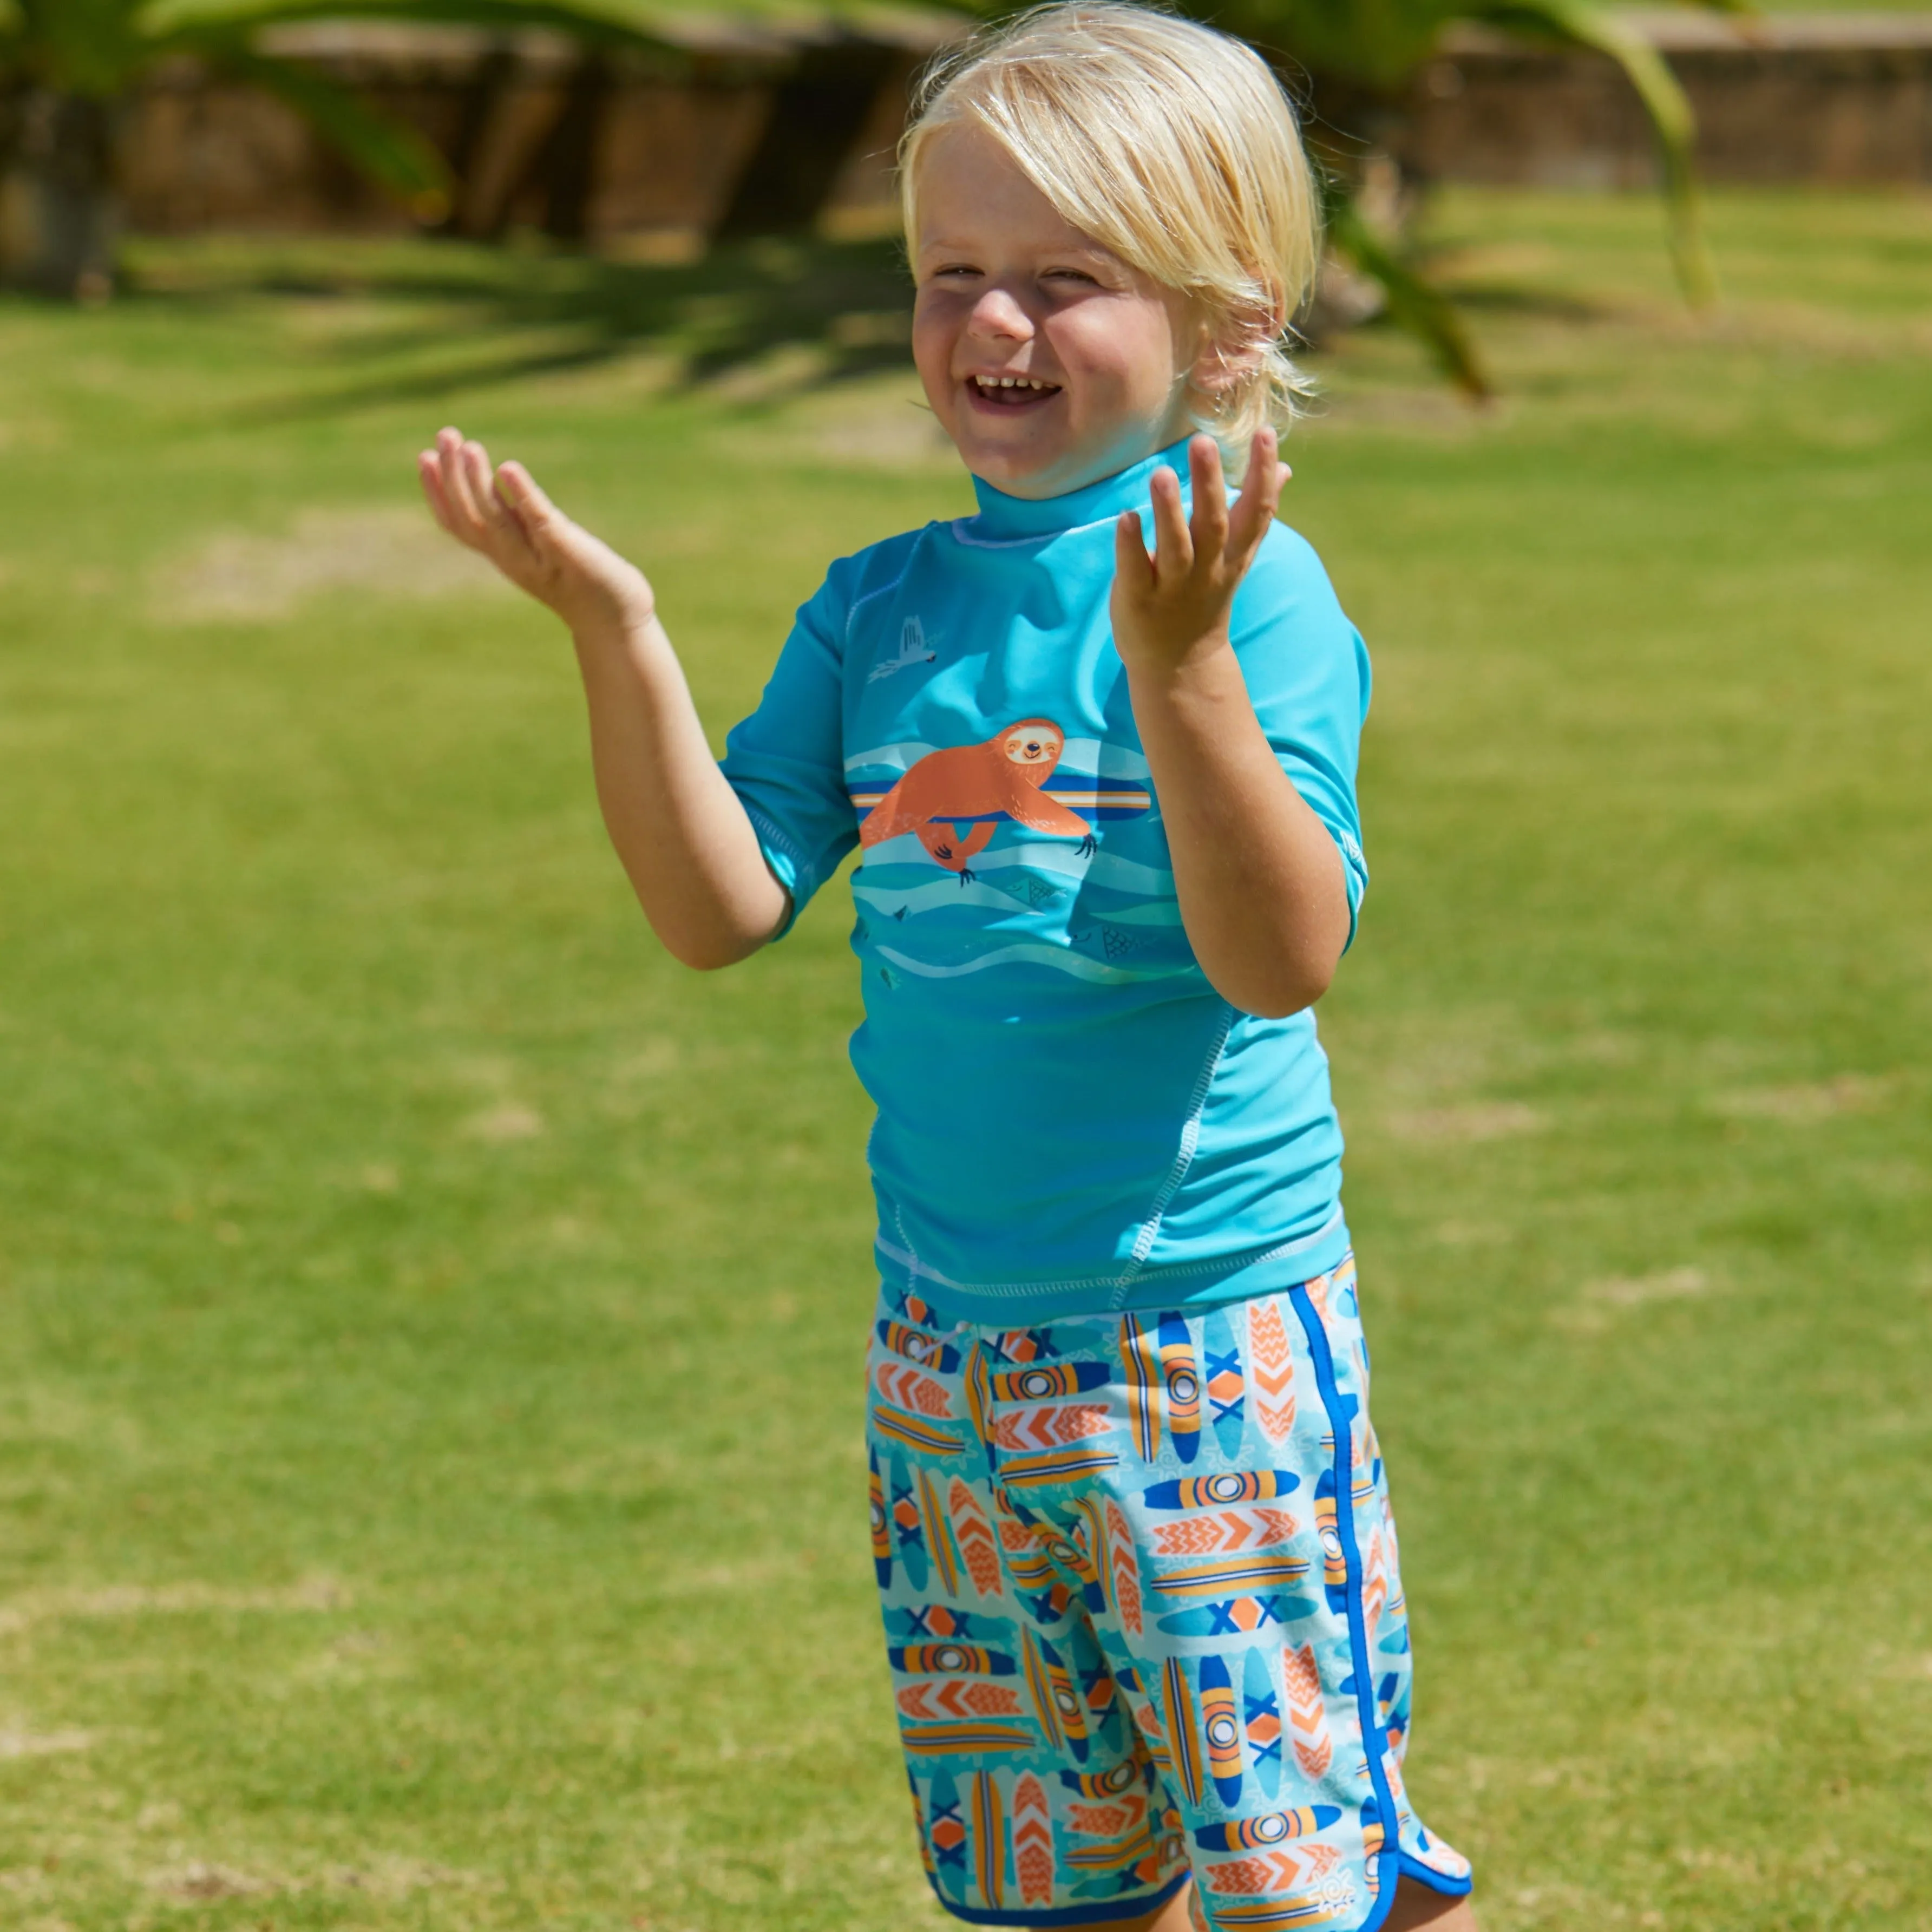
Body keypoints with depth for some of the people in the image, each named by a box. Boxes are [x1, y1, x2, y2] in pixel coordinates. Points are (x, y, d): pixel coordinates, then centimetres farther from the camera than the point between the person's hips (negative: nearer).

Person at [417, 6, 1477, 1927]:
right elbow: (723, 905, 0)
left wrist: (1180, 665, -33)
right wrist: (616, 634, -10)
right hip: (950, 1348, 6)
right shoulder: (880, 609, 5)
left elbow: (1282, 956, -22)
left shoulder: (1253, 594, -12)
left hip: (1210, 1339, -6)